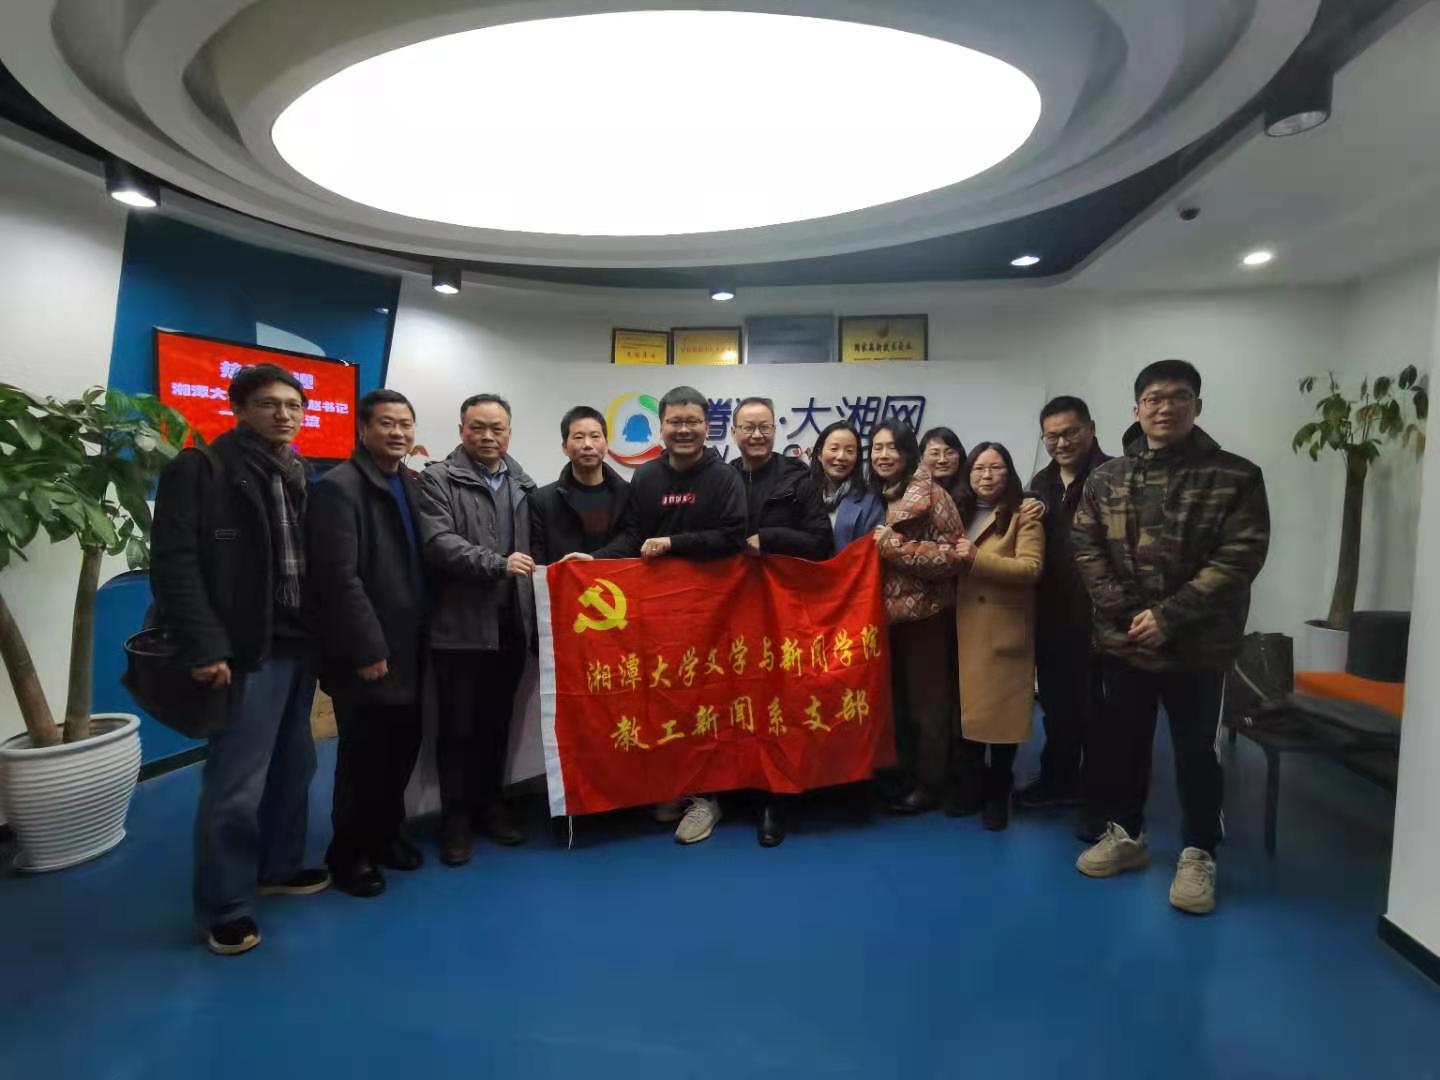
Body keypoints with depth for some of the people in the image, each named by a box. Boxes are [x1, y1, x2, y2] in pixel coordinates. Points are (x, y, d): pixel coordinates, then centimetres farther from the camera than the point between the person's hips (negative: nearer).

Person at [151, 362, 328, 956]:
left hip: (299, 644, 7)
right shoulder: (201, 467, -5)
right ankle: (224, 906, 16)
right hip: (247, 650, -6)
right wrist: (205, 647, -19)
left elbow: (316, 560, 11)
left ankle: (279, 866, 33)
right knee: (236, 784, -1)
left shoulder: (302, 475, 14)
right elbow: (174, 562, -13)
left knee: (293, 767, 15)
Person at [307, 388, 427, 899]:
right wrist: (368, 649, -19)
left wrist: (422, 635, 9)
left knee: (403, 747, 15)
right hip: (366, 654, -7)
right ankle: (348, 852, 24)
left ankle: (385, 833, 34)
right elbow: (340, 578, -19)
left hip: (409, 648, 7)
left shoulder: (414, 484, 11)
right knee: (363, 754, 5)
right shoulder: (339, 487, -12)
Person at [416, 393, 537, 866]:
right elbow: (438, 542, -16)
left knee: (498, 723, 15)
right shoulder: (438, 479, -2)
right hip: (460, 626, -4)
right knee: (458, 727, 6)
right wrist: (496, 564, -24)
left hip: (512, 625, 5)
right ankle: (455, 819, 20)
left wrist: (535, 610, 6)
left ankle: (490, 806, 30)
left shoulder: (523, 484, 14)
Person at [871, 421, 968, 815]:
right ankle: (902, 777, 31)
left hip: (923, 613, -6)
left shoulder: (932, 496, -12)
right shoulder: (874, 497, 8)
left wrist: (892, 544, -20)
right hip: (887, 612, 7)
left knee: (926, 700, 6)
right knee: (895, 699, 15)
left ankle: (929, 785, 21)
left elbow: (952, 557, -18)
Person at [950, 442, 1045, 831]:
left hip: (1004, 631, -4)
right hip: (964, 629, 4)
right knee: (966, 708, 6)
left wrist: (974, 558, -19)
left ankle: (998, 794, 16)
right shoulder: (957, 513, 16)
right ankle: (971, 787, 22)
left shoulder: (1024, 516, -2)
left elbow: (1031, 568, -15)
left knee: (1000, 712, 0)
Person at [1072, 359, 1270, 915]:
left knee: (1195, 750, 8)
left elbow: (1240, 558, -12)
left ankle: (1198, 854, 27)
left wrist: (1168, 617, -18)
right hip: (1121, 640, 3)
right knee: (1121, 741, 15)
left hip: (1197, 644, -3)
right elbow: (1086, 549, 0)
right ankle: (1126, 833, 33)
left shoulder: (1236, 476, -5)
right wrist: (1125, 612, -12)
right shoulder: (1106, 479, 4)